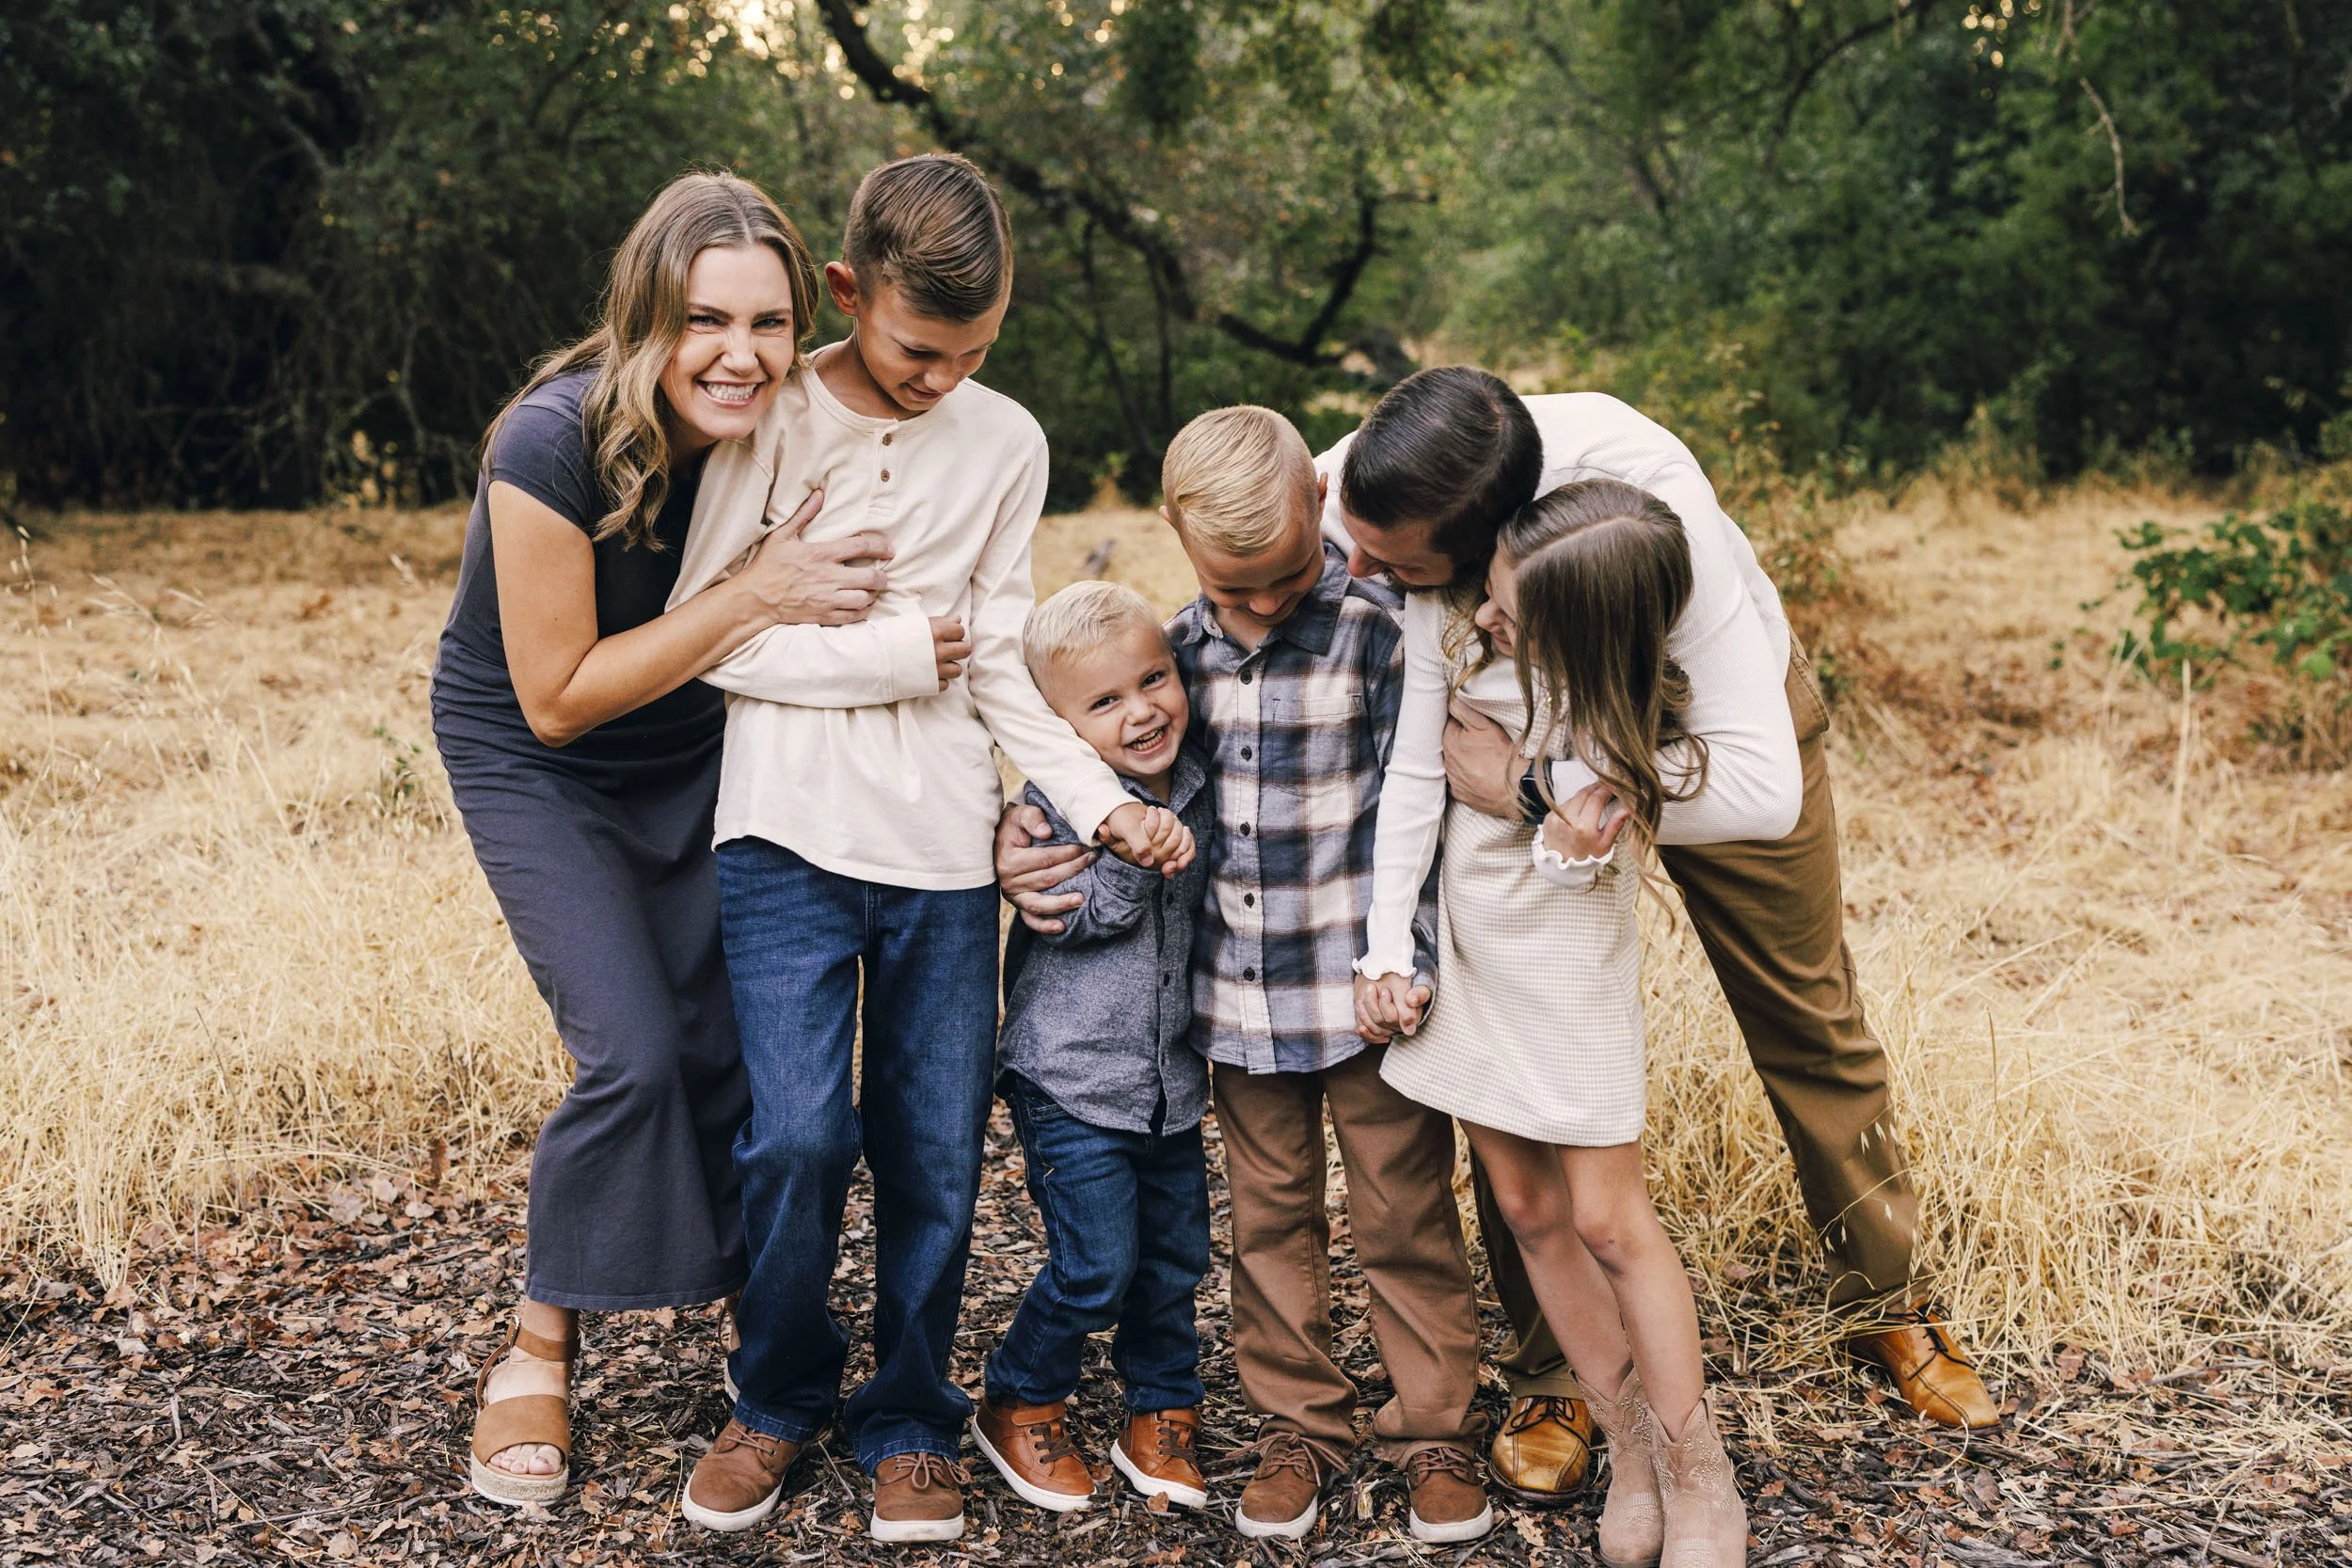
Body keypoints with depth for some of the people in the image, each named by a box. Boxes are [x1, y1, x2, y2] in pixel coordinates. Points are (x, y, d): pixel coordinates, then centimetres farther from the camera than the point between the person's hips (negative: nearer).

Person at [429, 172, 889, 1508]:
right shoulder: (557, 444, -31)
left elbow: (822, 618, 0)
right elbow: (557, 697, -25)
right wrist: (752, 600, -33)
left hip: (695, 752, 4)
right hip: (535, 759, -4)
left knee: (736, 1051, 2)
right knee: (633, 1056, -15)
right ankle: (539, 1351, 9)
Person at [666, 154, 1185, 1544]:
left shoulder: (1007, 442, 6)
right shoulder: (776, 421, -2)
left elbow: (1001, 668, 6)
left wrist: (1103, 801, -6)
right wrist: (889, 656, -8)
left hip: (942, 843, 3)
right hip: (789, 829, -2)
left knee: (938, 1153, 4)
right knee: (800, 1137, -11)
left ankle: (909, 1421, 25)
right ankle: (781, 1401, 16)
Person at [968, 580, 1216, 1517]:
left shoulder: (1200, 789, 2)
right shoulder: (1058, 797, -13)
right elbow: (1080, 916, -22)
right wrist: (1135, 854, -33)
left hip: (1170, 1078, 6)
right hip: (1071, 1077, -5)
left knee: (1176, 1256, 11)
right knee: (1097, 1263, -6)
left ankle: (1162, 1415, 31)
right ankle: (1019, 1406, 18)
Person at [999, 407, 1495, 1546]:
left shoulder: (1379, 631, -12)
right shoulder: (1179, 648, 1)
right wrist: (1016, 841, -4)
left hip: (1368, 992, -4)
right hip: (1240, 1001, 4)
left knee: (1405, 1217, 9)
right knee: (1271, 1220, 16)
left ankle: (1435, 1431, 26)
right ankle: (1300, 1423, 32)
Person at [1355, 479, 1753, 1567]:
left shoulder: (1642, 698, -24)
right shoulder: (1445, 608, -17)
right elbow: (1413, 777, -8)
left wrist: (1569, 854, -33)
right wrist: (1385, 949, -4)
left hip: (1567, 945, -4)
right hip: (1458, 930, 4)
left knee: (1608, 1220, 1)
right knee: (1525, 1207, 11)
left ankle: (1699, 1476, 19)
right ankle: (1628, 1439, 28)